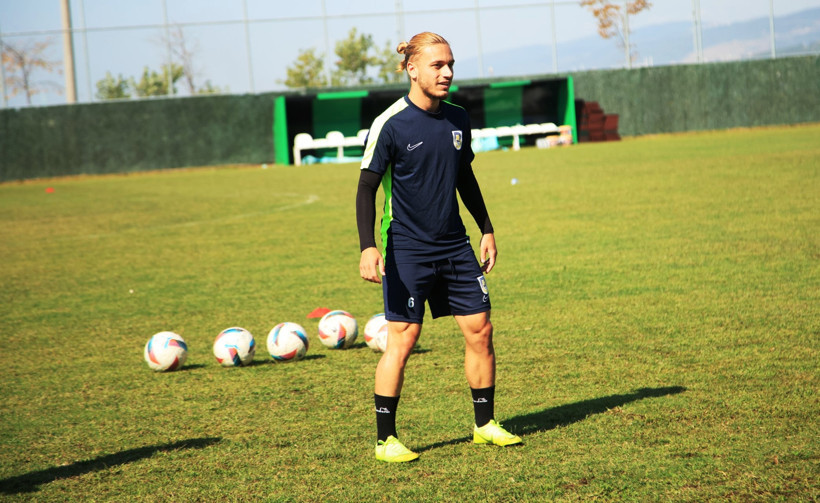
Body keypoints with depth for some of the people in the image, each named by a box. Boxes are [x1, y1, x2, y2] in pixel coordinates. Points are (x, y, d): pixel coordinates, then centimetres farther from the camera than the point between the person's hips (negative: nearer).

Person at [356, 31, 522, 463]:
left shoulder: (458, 119, 6)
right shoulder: (390, 124, -12)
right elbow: (366, 187, -10)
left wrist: (487, 230, 19)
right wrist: (368, 247, -20)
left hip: (454, 246, 6)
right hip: (406, 249, -6)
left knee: (480, 329, 4)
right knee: (402, 337, -6)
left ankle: (485, 424, 18)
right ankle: (385, 439, 4)